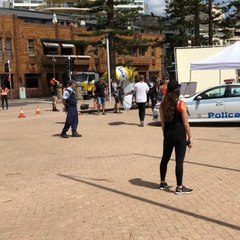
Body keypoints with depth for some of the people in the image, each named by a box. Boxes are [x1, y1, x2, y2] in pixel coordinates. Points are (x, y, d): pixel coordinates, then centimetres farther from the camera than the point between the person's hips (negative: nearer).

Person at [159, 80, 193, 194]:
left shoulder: (163, 104, 1)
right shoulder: (181, 105, -13)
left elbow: (162, 122, 7)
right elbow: (185, 123, -11)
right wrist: (190, 137, -3)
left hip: (168, 134, 5)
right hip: (179, 135, -5)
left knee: (165, 158, 17)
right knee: (179, 161, 1)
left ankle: (163, 183, 29)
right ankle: (179, 187, 8)